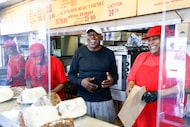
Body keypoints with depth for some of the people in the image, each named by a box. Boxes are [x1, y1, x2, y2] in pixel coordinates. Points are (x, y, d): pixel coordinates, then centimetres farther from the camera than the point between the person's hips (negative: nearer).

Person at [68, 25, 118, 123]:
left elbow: (115, 75, 8)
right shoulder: (79, 52, -2)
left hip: (104, 100, 1)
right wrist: (81, 82, -16)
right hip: (83, 100, 0)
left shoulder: (109, 53, 0)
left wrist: (112, 80, -15)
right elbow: (71, 74, 4)